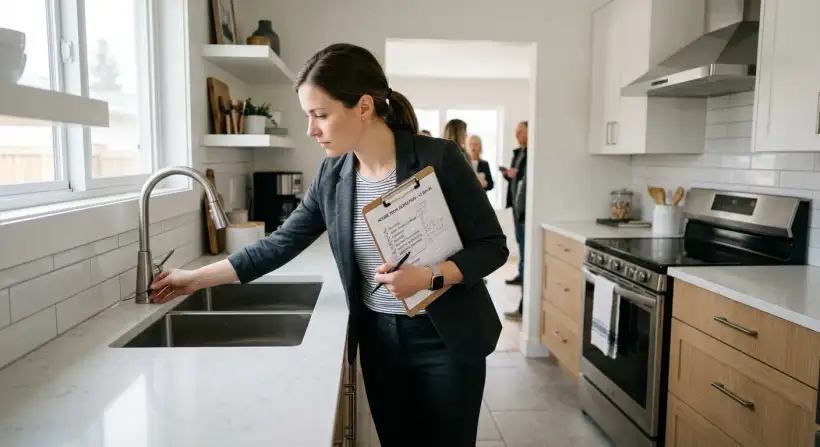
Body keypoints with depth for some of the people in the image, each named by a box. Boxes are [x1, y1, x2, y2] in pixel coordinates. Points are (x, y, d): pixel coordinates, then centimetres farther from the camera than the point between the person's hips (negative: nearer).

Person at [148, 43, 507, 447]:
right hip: (379, 338, 4)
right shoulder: (331, 177, -3)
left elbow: (493, 247, -12)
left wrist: (429, 277, -28)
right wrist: (197, 278, 5)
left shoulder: (438, 159, -17)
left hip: (446, 339, -4)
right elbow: (281, 244, 4)